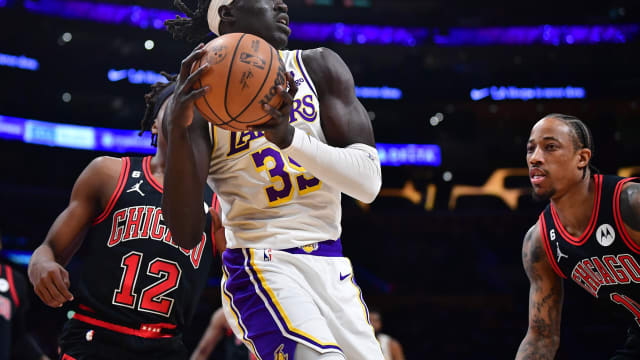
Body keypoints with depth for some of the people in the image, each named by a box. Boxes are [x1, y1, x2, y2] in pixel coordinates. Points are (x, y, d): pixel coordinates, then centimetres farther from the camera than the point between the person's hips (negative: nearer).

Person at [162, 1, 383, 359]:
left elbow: (369, 182, -7)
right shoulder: (200, 101, -5)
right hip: (261, 266, -5)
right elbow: (185, 234, -14)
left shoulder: (320, 67, 4)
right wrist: (178, 129, -27)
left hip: (331, 263, 5)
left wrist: (290, 137, -23)